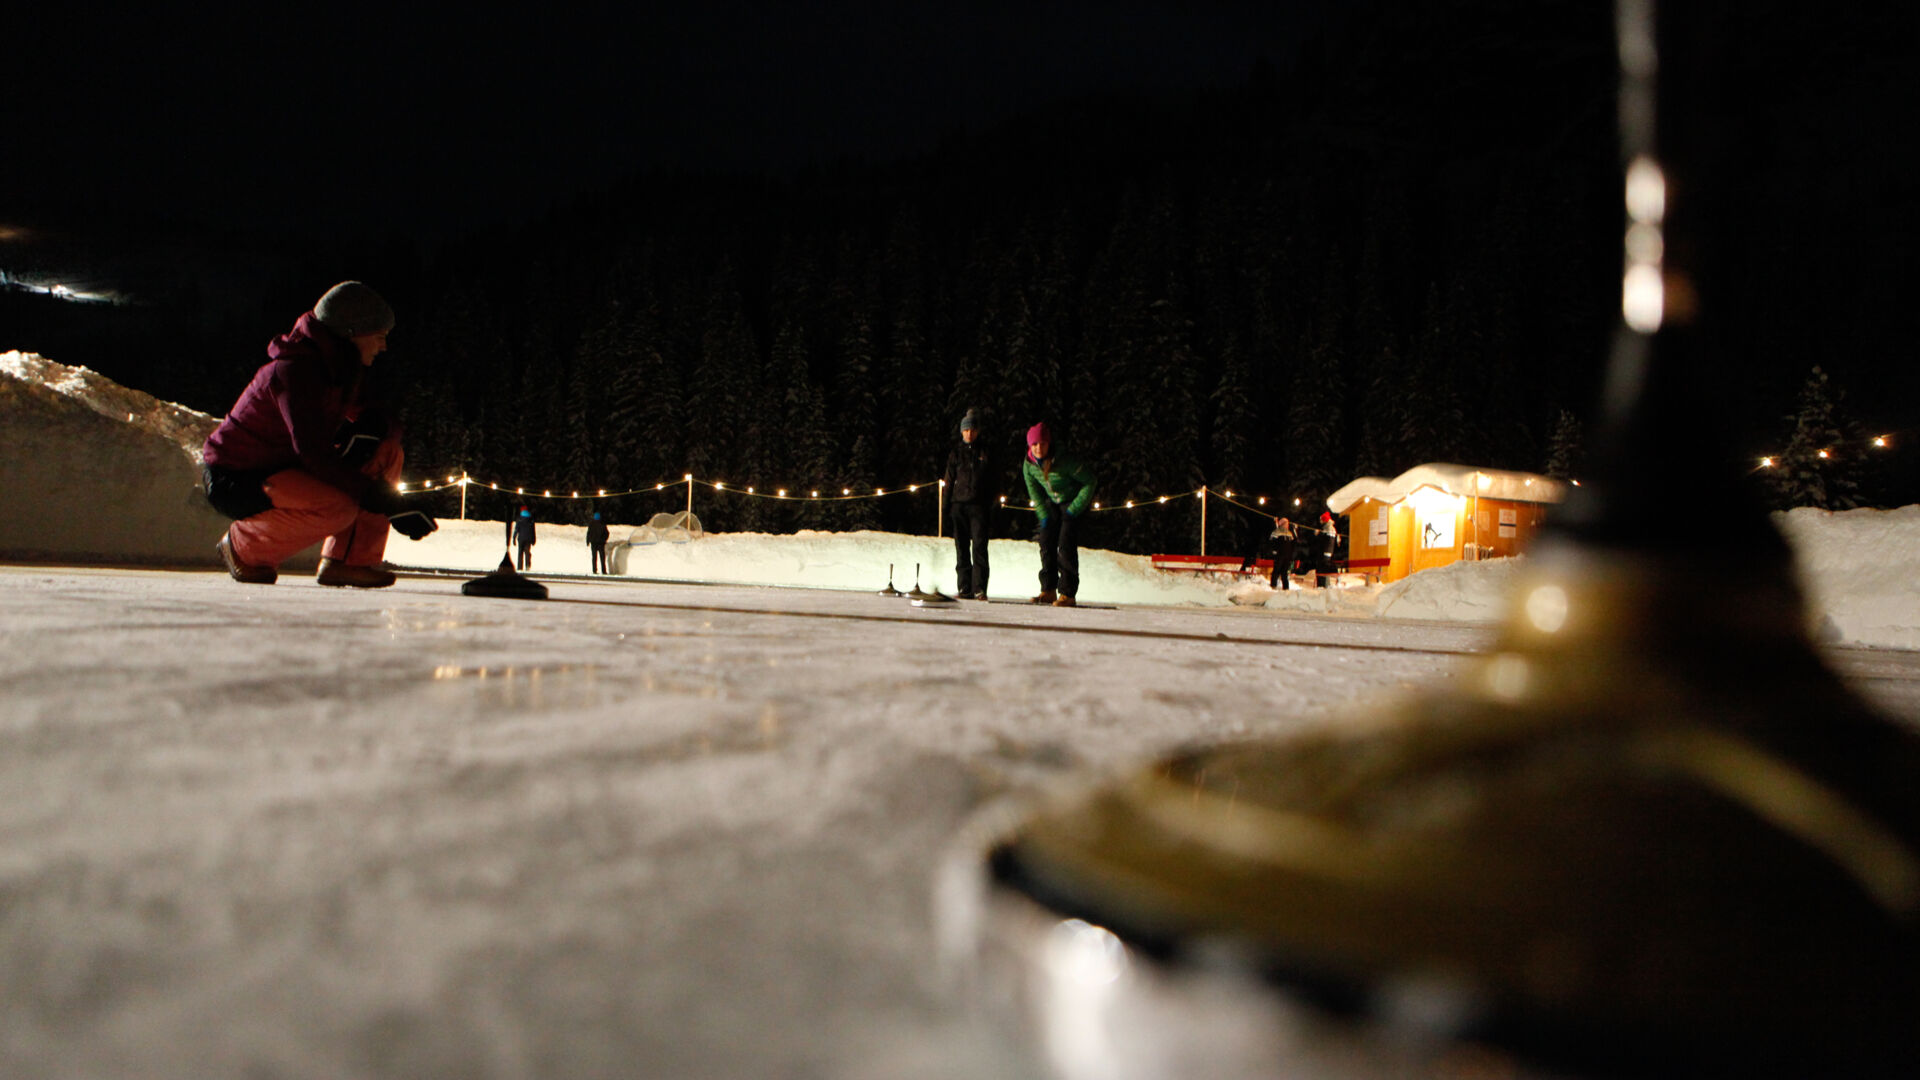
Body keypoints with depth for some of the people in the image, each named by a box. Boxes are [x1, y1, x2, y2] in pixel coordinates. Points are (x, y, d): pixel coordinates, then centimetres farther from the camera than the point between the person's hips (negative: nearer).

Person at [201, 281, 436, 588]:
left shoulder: (340, 369, 5)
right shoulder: (294, 370, -23)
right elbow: (312, 453, -32)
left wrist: (374, 424, -15)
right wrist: (381, 498, -33)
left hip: (279, 467, 9)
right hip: (234, 479, -9)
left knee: (387, 454, -2)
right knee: (338, 507, -34)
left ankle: (347, 561, -5)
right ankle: (244, 547, -7)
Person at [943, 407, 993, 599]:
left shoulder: (985, 451, 7)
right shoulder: (956, 452, 10)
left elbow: (992, 480, 8)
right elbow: (949, 479, 11)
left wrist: (992, 506, 1)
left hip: (979, 505, -2)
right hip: (959, 504, 2)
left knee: (979, 546, -10)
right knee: (961, 548, 3)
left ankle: (979, 589, -10)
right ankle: (964, 588, 6)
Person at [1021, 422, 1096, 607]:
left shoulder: (1063, 461, -30)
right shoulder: (1029, 465, -13)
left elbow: (1090, 480, -20)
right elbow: (1035, 493, 4)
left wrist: (1073, 510, -17)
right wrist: (1044, 516, -4)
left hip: (1075, 502, -6)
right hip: (1053, 504, 6)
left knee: (1065, 544, -16)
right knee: (1046, 541, -4)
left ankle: (1067, 593, -14)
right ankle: (1049, 590, 4)